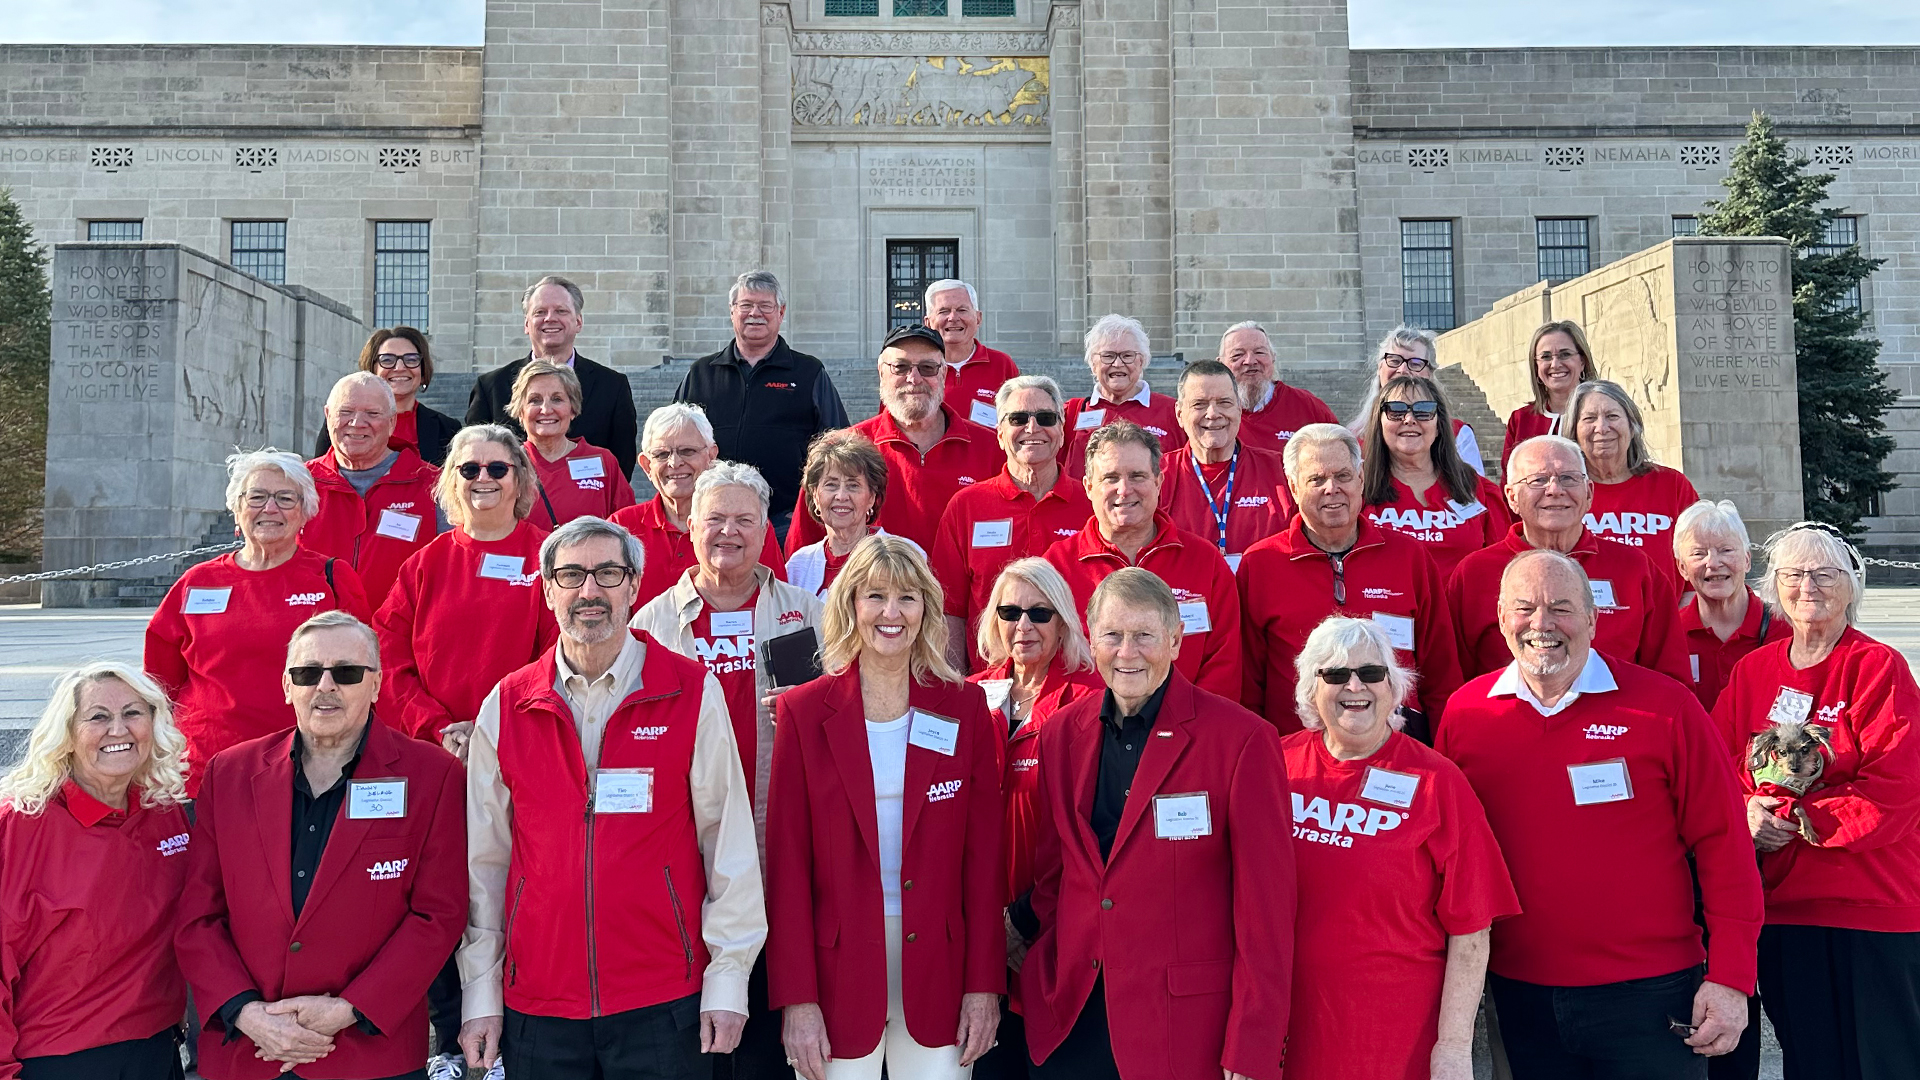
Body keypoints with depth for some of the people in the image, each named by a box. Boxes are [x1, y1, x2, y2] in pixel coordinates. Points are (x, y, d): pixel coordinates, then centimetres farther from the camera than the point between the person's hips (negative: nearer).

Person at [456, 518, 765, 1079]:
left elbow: (729, 840, -4)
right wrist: (480, 992, 5)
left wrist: (729, 978, -6)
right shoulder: (505, 707, 2)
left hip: (664, 1005, -2)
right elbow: (484, 859, 6)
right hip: (536, 1007, 2)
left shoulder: (693, 693, -4)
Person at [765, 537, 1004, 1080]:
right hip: (838, 972, -1)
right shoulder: (804, 711, -2)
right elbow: (786, 861, -3)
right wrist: (796, 998, -8)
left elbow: (983, 854, 2)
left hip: (938, 974, 1)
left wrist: (985, 984, -3)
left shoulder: (964, 708, 2)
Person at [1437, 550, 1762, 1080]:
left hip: (1648, 996, -2)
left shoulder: (1665, 706, -7)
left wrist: (1730, 978, -7)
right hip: (1521, 996, 3)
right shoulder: (1464, 714, -1)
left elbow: (1722, 844, -4)